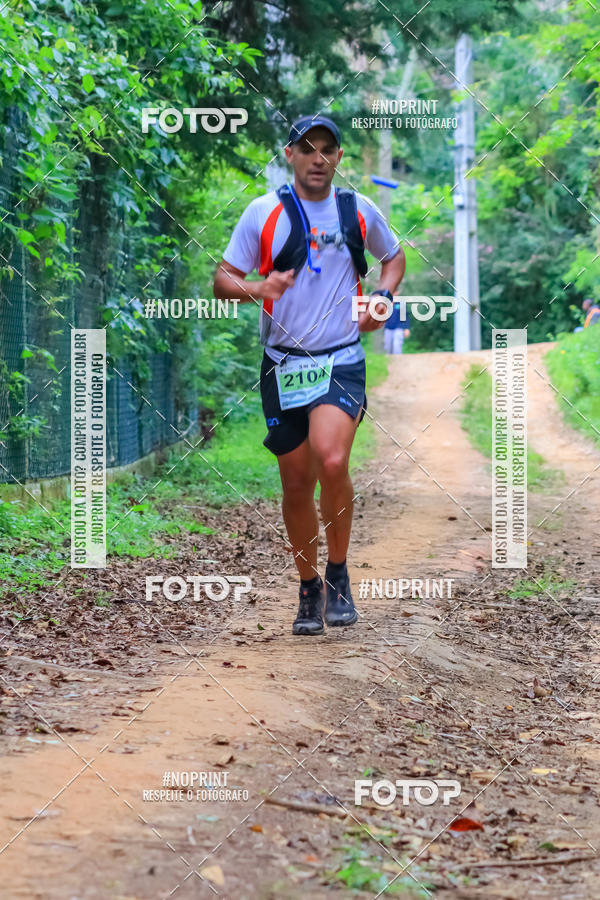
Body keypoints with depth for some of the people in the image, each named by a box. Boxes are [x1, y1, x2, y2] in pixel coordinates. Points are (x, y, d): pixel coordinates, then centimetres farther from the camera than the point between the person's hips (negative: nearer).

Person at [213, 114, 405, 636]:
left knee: (332, 463, -24)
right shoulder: (264, 212, 1)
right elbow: (222, 279, 2)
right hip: (283, 363, 1)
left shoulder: (359, 210, 6)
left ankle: (338, 576, -4)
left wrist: (383, 297, 3)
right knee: (297, 484, 6)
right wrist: (255, 290, -19)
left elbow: (394, 256, 24)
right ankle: (309, 591, 25)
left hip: (342, 360, -1)